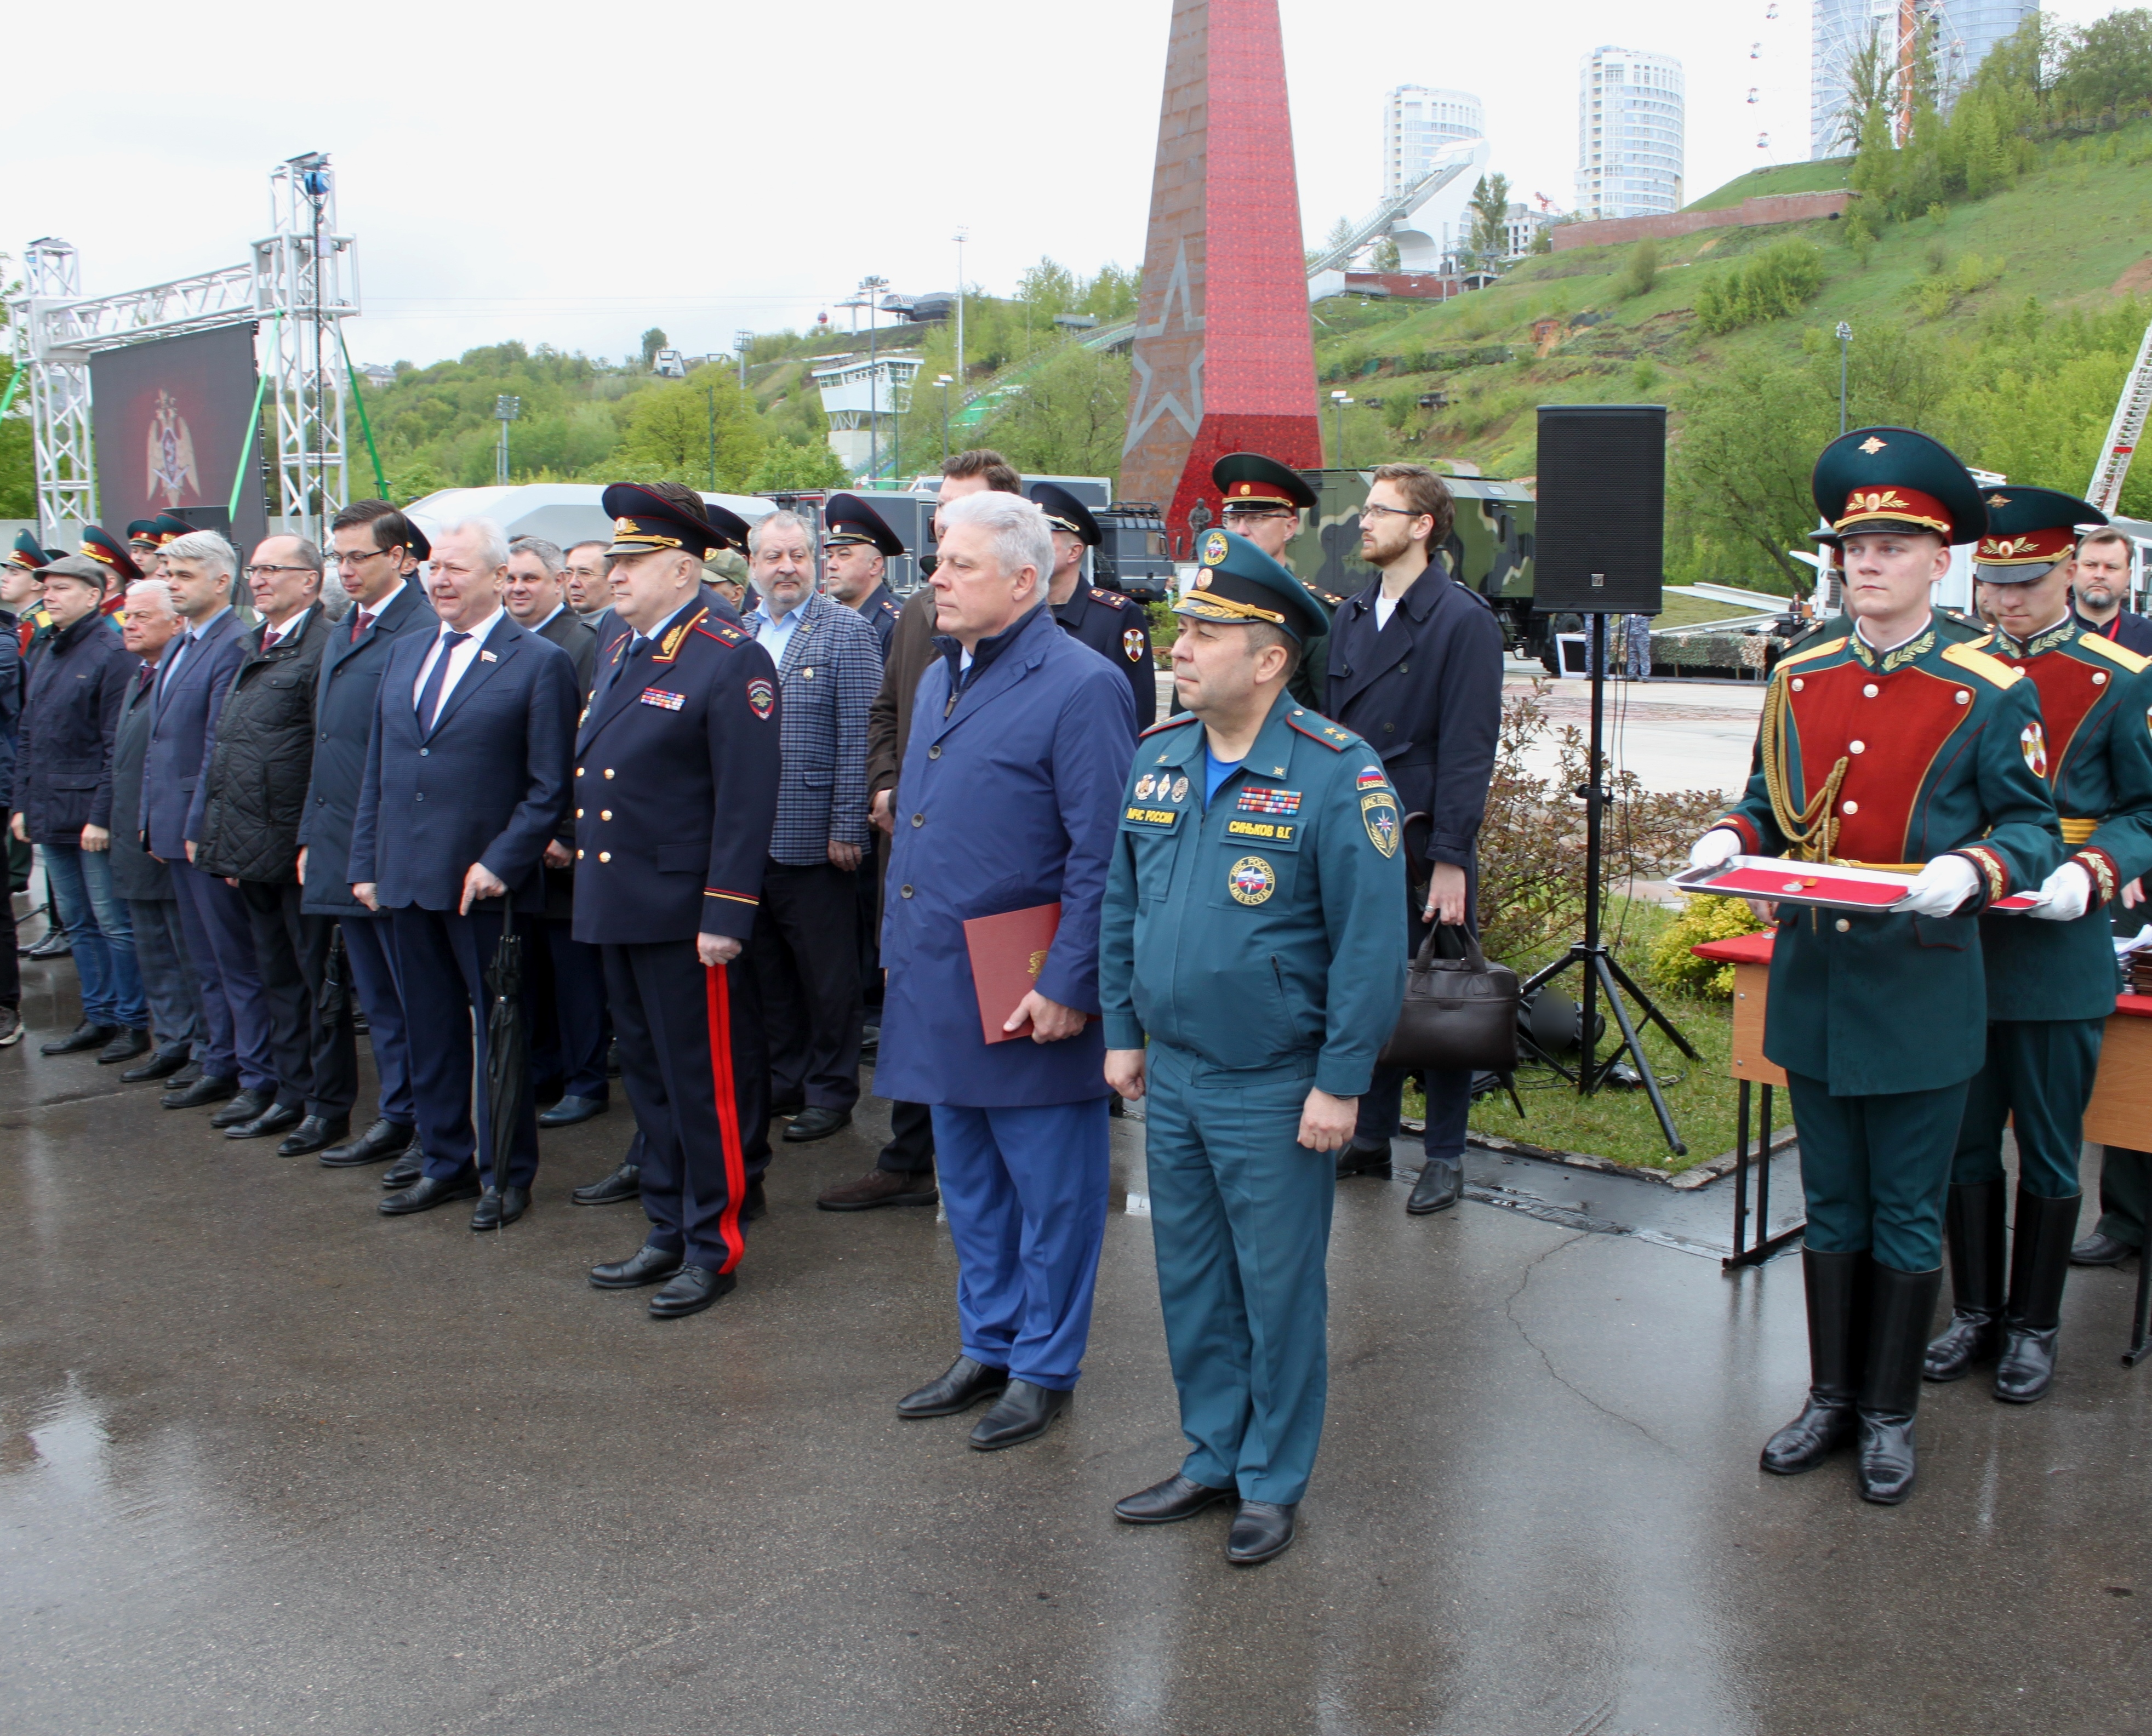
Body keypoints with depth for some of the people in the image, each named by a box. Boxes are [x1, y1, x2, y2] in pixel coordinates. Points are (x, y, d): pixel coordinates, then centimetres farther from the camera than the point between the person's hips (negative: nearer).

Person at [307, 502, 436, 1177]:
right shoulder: (343, 633, 15)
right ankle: (396, 1118, 28)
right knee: (376, 1000, 17)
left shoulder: (423, 633, -15)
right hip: (340, 853, 9)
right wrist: (312, 836, 16)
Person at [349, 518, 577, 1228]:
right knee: (430, 1031, 13)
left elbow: (550, 789, -8)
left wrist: (500, 862, -16)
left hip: (486, 883, -6)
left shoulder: (540, 663, -6)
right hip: (408, 878, 6)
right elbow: (377, 768, 16)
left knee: (497, 1032, 5)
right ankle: (446, 1163, 26)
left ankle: (507, 1175, 17)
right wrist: (366, 862, 10)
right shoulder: (406, 653, 13)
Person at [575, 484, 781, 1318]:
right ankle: (667, 1233, 30)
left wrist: (725, 916, -20)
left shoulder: (731, 661, -13)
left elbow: (747, 801, -17)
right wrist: (577, 846, 14)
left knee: (704, 1082, 2)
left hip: (682, 917, -9)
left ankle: (714, 1246, 15)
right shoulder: (619, 653, 13)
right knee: (647, 1077, 17)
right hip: (616, 907, 9)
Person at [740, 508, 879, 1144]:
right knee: (767, 969, 14)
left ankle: (831, 1092, 15)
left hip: (812, 839, -5)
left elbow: (857, 740, -9)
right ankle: (783, 1079, 26)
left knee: (826, 973, 4)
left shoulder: (846, 632, -4)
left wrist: (847, 827, -14)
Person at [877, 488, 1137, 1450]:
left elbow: (1102, 857, -17)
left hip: (1026, 997, -8)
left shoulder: (1080, 687, -14)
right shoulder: (938, 677, 13)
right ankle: (987, 1348, 34)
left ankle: (1044, 1369, 22)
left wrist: (1067, 985, -19)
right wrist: (901, 946, 16)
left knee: (1049, 1190, 7)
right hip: (939, 986, 8)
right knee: (969, 1184, 19)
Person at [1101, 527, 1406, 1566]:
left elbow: (1369, 944, -16)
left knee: (1277, 1291, 8)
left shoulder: (1336, 777, -16)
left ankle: (1273, 1483, 25)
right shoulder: (1156, 759, 4)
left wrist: (1340, 1086, -16)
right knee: (1191, 1282, 17)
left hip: (1275, 1090, -6)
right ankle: (1212, 1458, 34)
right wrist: (1122, 1033, 11)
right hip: (1172, 1075, 6)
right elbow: (1121, 906, 13)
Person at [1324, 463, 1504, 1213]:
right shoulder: (1350, 618, 13)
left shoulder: (1464, 620, -8)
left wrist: (1451, 859, -16)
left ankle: (1445, 1158, 15)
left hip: (1426, 848, -6)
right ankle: (1370, 1139, 25)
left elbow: (1469, 749, -12)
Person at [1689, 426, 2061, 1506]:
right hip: (1812, 984, 4)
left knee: (1906, 1214, 8)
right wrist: (1730, 840, -8)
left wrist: (1972, 869, -24)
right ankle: (1831, 1397, 29)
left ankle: (1890, 1416, 23)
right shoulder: (1797, 680, 6)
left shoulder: (1991, 697, -6)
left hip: (1922, 993, -3)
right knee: (1832, 1206, 15)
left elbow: (2033, 829, -3)